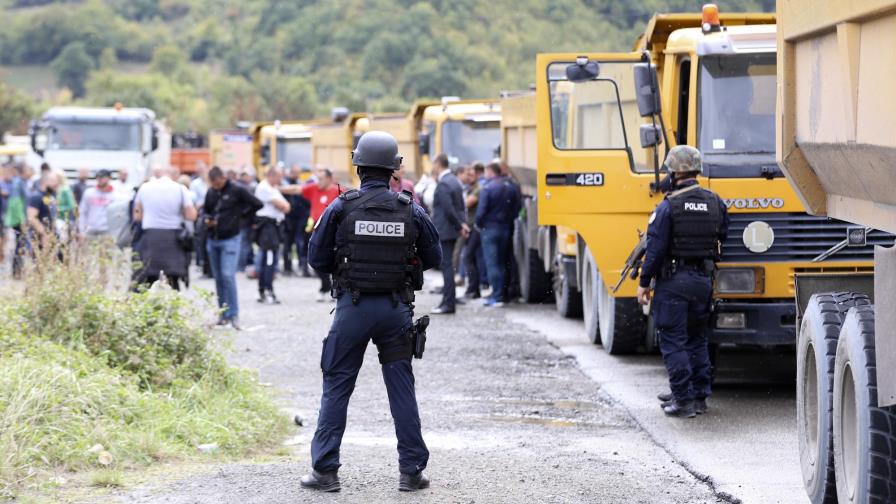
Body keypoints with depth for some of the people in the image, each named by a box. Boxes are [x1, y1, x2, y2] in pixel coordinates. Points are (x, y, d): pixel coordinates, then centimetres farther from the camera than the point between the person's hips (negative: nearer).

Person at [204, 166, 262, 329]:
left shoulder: (237, 190, -8)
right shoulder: (211, 192, 9)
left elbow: (257, 204, -7)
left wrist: (240, 216, -5)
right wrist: (207, 219, 1)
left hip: (230, 239, -6)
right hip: (213, 240, 6)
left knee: (228, 276, -14)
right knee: (218, 278, 9)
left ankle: (233, 314, -10)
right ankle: (223, 314, 16)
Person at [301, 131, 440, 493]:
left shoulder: (341, 208, -7)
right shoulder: (410, 210, -2)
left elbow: (317, 258, -1)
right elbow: (433, 257, 8)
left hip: (353, 307, -1)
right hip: (396, 307, 2)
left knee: (336, 388, 6)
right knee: (402, 389, 8)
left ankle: (325, 470, 5)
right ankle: (411, 471, 10)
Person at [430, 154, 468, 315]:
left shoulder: (443, 185, -18)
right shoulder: (455, 181, 12)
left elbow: (449, 209, -21)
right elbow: (461, 206, 15)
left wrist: (459, 226, -11)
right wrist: (462, 223, 6)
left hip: (444, 230, -10)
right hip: (452, 230, 10)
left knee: (446, 265, -7)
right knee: (447, 264, 16)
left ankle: (448, 303, -6)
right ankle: (449, 299, 21)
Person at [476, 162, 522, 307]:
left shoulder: (487, 188, -14)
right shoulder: (511, 187, 5)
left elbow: (481, 211, -17)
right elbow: (518, 208, 4)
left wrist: (479, 224, 0)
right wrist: (509, 220, 12)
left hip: (490, 228, -6)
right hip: (507, 228, 6)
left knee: (492, 263, -4)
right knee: (503, 262, 15)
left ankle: (496, 297, -9)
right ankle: (502, 294, 18)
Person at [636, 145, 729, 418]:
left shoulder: (668, 206, -13)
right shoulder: (715, 203, 3)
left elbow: (656, 247, -12)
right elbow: (723, 236, 10)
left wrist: (644, 282, -5)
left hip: (673, 280, -5)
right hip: (704, 280, 5)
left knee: (673, 341, -1)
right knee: (697, 339, 16)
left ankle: (683, 400, -4)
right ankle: (699, 395, 19)